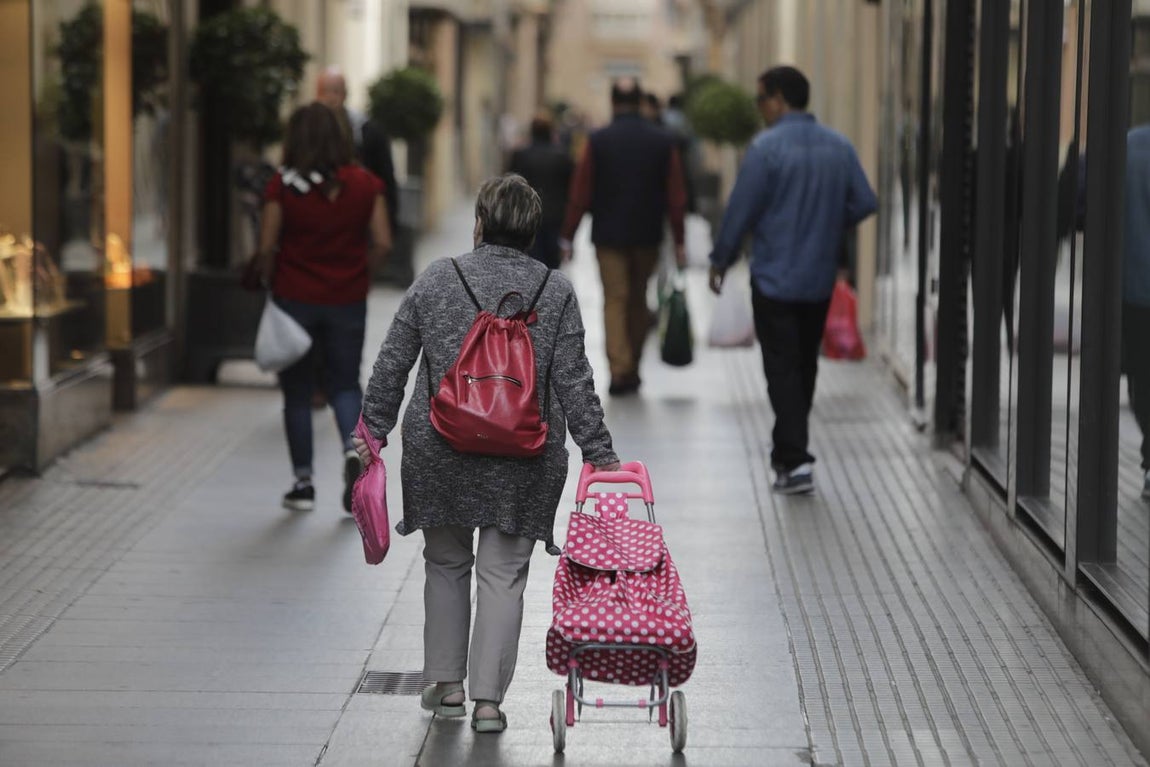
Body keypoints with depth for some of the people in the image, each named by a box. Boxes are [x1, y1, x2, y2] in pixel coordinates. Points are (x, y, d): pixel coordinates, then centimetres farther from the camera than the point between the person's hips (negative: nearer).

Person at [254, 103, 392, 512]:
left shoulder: (283, 186, -11)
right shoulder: (364, 184, -4)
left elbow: (267, 248, -11)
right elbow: (383, 244, -5)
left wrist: (268, 276, 9)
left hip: (296, 298, -2)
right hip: (348, 299, 2)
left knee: (297, 392, 11)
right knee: (345, 384, 14)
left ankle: (304, 483, 14)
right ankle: (354, 447, -14)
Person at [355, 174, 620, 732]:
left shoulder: (435, 279, 0)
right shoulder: (555, 291, -2)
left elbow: (392, 364, 2)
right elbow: (573, 381, -4)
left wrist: (375, 429, 12)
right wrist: (598, 451, 2)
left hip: (439, 449, 1)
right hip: (523, 457, -1)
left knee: (445, 561, 18)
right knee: (503, 573, 5)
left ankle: (446, 683, 22)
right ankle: (488, 698, 1)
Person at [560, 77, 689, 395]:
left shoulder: (598, 141, -7)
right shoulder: (663, 141, -2)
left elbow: (580, 194, -7)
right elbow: (676, 197, -1)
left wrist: (567, 237, 0)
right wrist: (678, 241, 5)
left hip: (608, 235, -2)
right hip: (648, 237, 2)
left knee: (614, 300, 1)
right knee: (638, 300, 14)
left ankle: (619, 369, -12)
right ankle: (632, 369, 21)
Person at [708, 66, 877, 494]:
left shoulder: (766, 147, -14)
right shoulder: (840, 147, 3)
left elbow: (741, 211, -12)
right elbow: (864, 203, 4)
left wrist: (720, 261, 1)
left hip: (774, 278, -5)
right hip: (820, 280, 6)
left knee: (782, 370, -2)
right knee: (805, 366, 18)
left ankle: (794, 460, -12)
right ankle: (789, 450, 30)